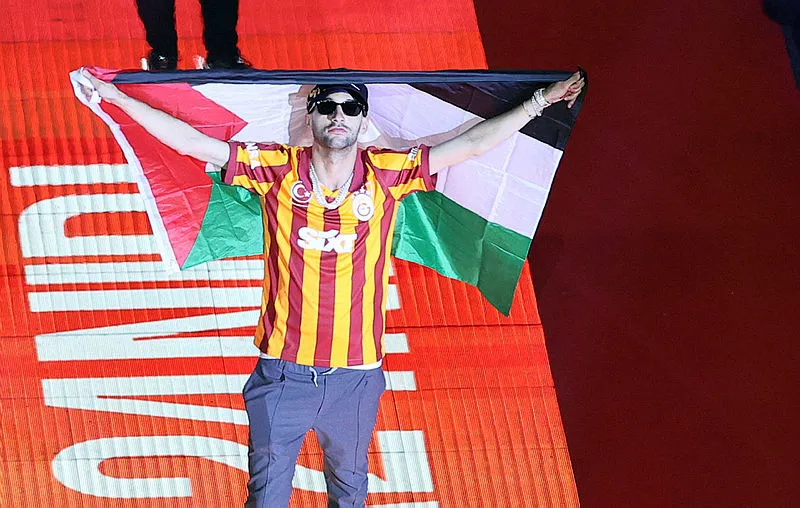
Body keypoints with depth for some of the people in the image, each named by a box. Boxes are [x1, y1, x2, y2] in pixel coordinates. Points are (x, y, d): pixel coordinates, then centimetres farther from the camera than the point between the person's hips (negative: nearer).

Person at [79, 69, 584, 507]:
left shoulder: (387, 174, -1)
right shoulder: (278, 170, -3)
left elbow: (472, 143, 3)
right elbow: (191, 141, -4)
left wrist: (542, 101, 5)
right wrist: (118, 98, -9)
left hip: (356, 376, 1)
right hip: (283, 375, -1)